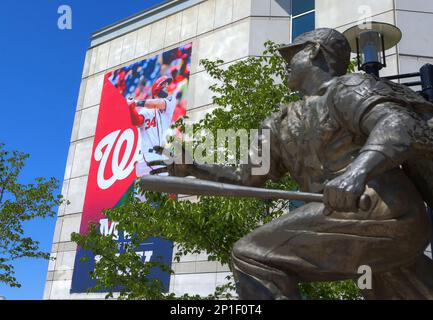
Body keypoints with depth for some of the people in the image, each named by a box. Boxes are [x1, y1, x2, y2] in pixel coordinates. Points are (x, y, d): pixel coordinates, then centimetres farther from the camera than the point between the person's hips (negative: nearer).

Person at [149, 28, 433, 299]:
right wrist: (191, 168, 14)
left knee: (251, 258, -13)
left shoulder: (348, 89, 0)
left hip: (380, 212, -9)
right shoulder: (283, 125, 24)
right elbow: (245, 178, 23)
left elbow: (398, 125, -19)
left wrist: (357, 171, -38)